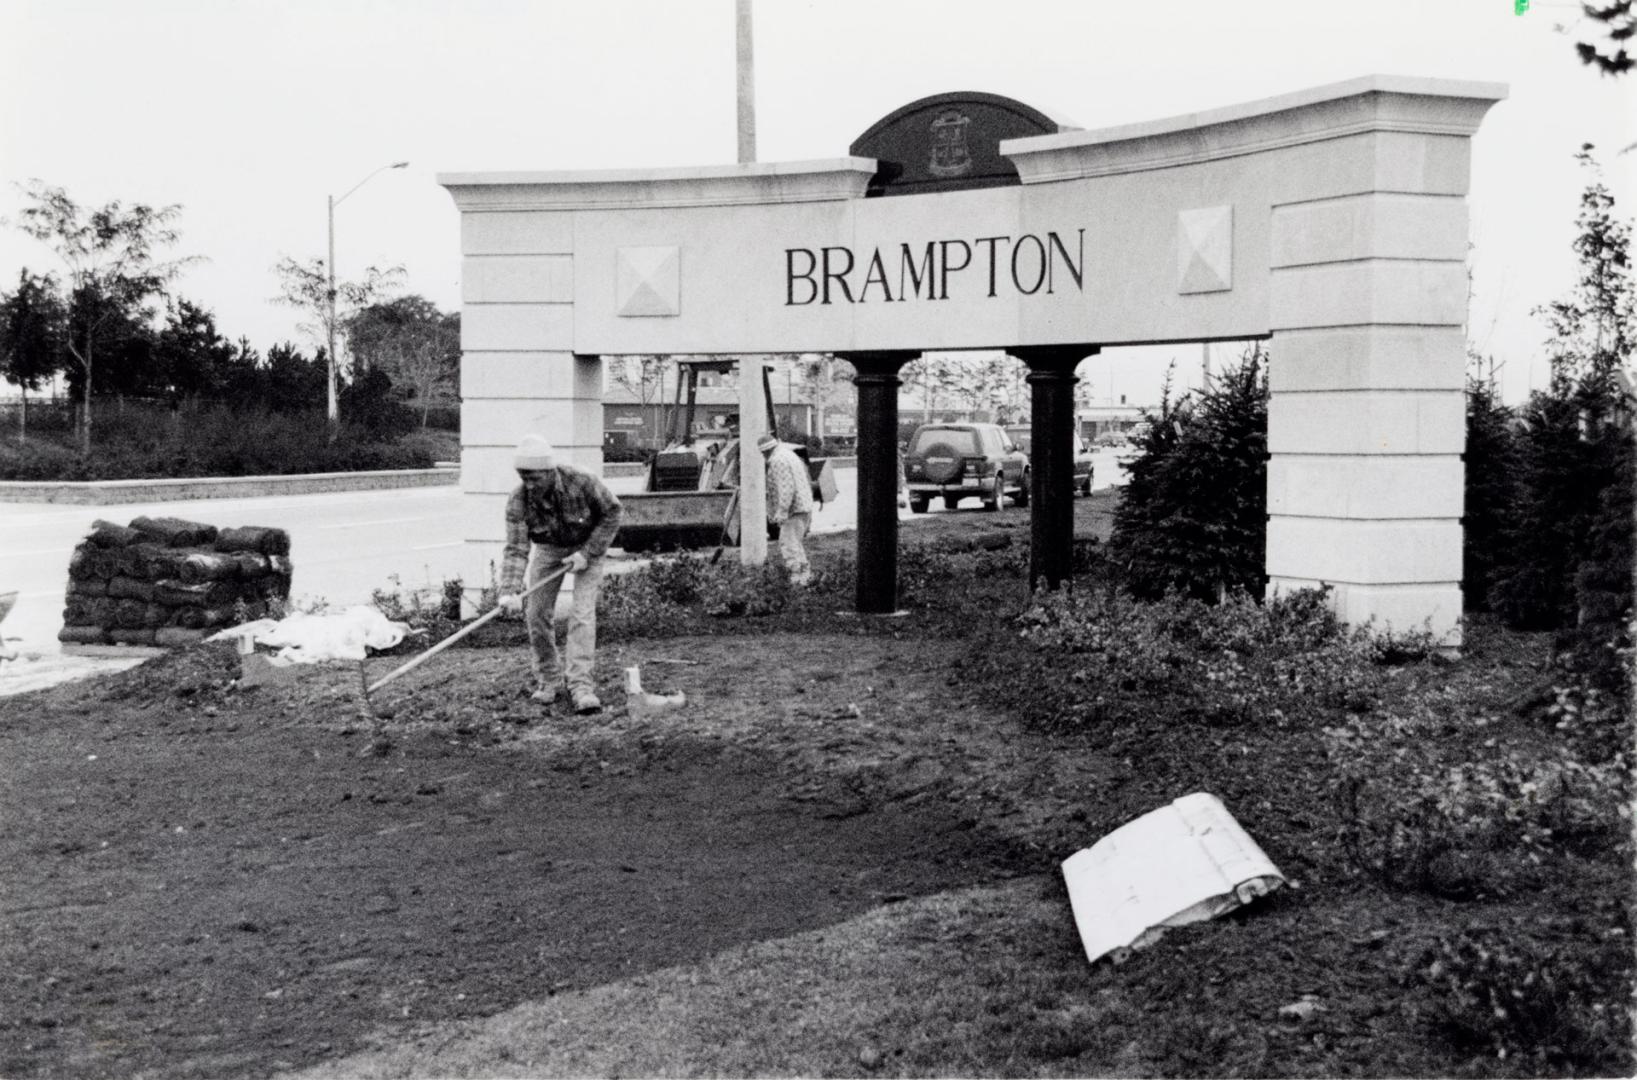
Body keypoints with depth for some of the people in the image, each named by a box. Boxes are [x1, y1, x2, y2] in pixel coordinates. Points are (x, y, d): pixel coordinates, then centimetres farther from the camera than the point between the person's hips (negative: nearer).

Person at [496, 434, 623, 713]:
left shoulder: (581, 482, -31)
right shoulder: (518, 502, -25)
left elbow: (612, 512, -16)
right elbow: (516, 550, -29)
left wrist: (588, 552, -21)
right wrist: (510, 592, -43)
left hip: (588, 545, -3)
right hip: (548, 549, 3)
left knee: (582, 613, -16)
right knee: (537, 614, -2)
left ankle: (579, 684, -18)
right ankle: (548, 680, 16)